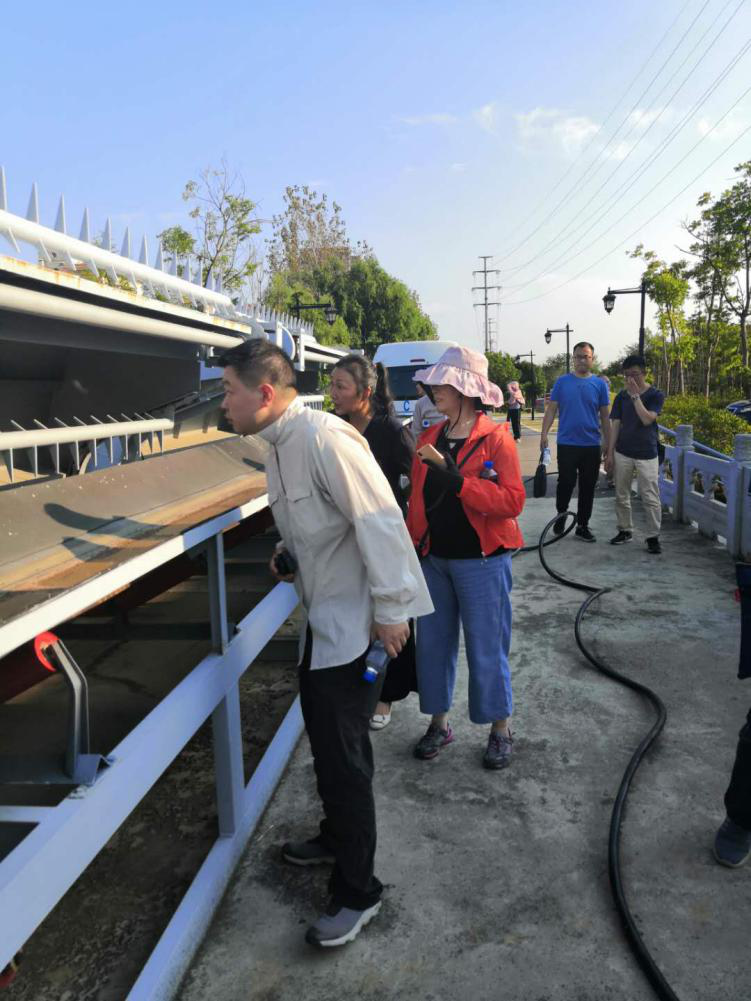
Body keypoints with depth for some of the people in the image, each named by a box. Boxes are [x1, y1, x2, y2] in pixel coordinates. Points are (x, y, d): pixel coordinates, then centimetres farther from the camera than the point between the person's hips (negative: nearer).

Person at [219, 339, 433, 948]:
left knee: (342, 757, 1)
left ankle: (357, 893, 21)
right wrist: (292, 559, 5)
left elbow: (379, 522, -26)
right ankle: (338, 838, 48)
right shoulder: (279, 445, 8)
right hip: (321, 618, 10)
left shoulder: (326, 439, -23)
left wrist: (391, 608, -22)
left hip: (353, 623, -10)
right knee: (326, 741, 25)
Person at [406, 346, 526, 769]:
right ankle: (439, 723, 32)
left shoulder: (496, 437, -11)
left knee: (487, 647, 6)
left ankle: (501, 730, 26)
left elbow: (512, 501, -20)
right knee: (433, 642, 14)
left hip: (481, 561, -5)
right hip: (434, 559, 6)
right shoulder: (429, 438, 6)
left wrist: (456, 479, -28)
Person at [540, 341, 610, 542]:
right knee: (566, 483, 2)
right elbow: (551, 410, 1)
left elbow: (604, 416, 8)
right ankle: (561, 515, 27)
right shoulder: (562, 382, 2)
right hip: (567, 444, -2)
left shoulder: (599, 384, 5)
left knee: (588, 487, 7)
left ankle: (582, 526, 17)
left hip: (592, 445, 2)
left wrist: (607, 441, 5)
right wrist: (544, 434, -10)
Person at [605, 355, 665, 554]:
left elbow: (647, 419, -18)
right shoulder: (621, 396, 6)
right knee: (621, 496, 10)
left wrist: (635, 395, -19)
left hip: (646, 455, -3)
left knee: (651, 498, -4)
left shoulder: (655, 395, -4)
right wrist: (610, 453, 2)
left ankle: (653, 537, 4)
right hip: (622, 453, 4)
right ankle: (625, 530, 24)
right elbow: (615, 425, 6)